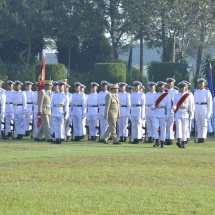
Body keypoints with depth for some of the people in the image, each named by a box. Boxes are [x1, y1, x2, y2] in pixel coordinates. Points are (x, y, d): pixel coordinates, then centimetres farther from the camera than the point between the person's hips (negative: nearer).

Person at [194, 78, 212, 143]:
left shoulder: (207, 92, 3)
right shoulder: (196, 92, 15)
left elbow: (209, 103, -1)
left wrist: (209, 112, -8)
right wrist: (193, 112, 13)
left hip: (204, 109, -4)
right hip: (197, 109, 4)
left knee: (204, 124, -5)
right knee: (198, 125, 3)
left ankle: (203, 137, -8)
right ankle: (199, 138, 4)